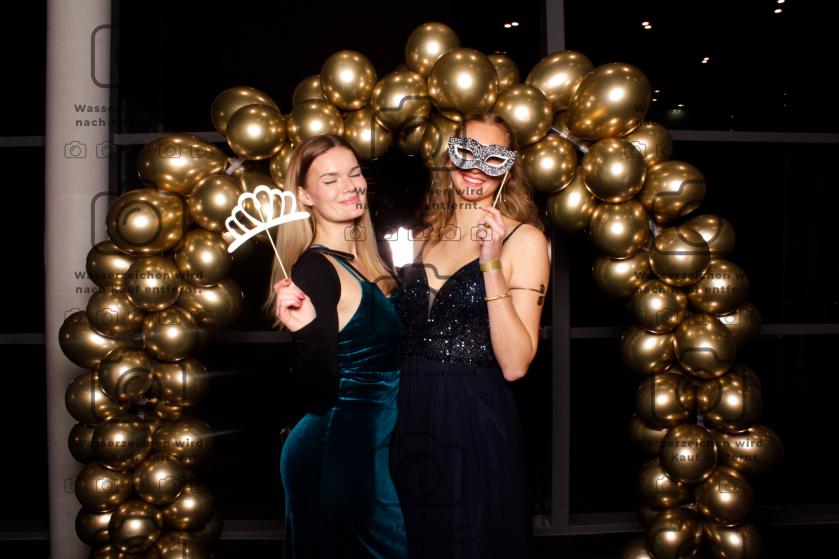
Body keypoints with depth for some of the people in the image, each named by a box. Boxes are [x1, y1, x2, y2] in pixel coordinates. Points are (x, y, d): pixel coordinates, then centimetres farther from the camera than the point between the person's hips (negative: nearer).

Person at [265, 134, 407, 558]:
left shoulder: (361, 258, 8)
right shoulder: (315, 270, -18)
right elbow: (318, 396, -21)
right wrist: (305, 331, -38)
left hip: (367, 447, 9)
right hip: (339, 454, -9)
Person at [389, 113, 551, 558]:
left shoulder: (523, 239, -6)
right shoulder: (424, 239, 9)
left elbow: (514, 364, -16)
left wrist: (491, 264, -21)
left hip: (474, 424, -4)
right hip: (408, 421, 5)